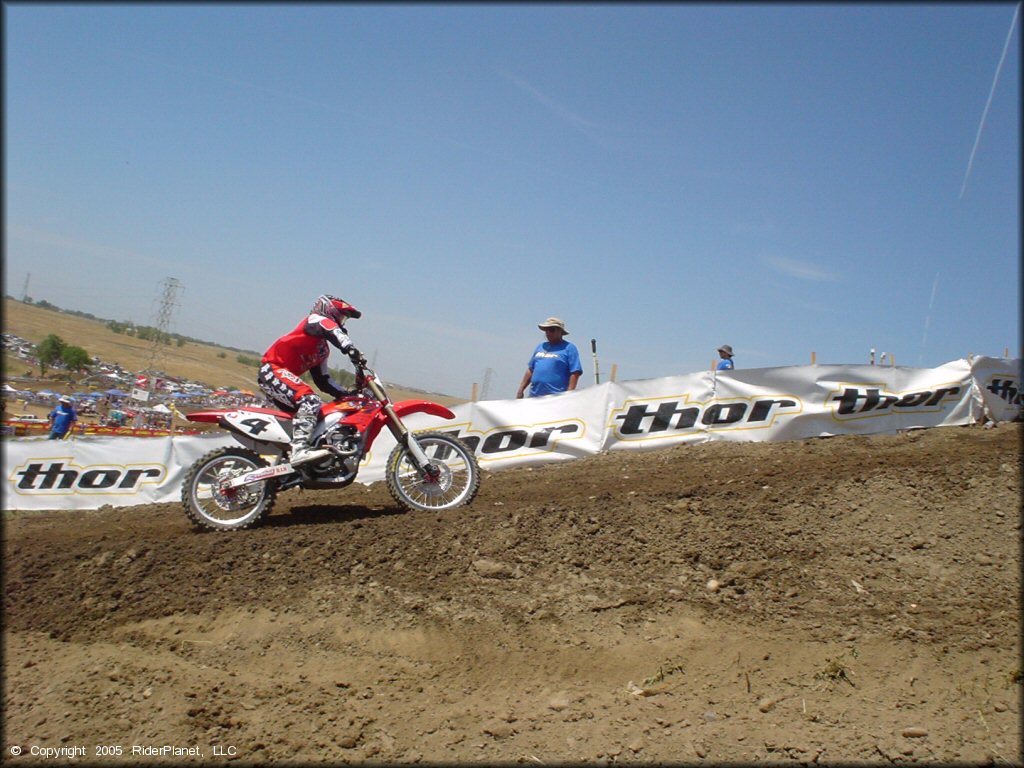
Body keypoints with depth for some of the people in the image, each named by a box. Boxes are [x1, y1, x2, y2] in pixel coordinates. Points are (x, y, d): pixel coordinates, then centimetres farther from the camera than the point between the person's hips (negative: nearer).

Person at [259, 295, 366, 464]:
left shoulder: (324, 349, 25)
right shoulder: (316, 320, 1)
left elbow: (322, 380, 21)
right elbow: (332, 331, -24)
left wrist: (347, 394, 9)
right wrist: (351, 349, -41)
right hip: (272, 369, -10)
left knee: (318, 410, 12)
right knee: (310, 401, -29)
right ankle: (299, 450, -41)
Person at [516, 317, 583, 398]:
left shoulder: (569, 348, 0)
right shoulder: (540, 346, 19)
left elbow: (575, 373, -8)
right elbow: (530, 370, 22)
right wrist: (521, 390, 15)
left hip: (557, 398, -6)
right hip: (534, 396, 6)